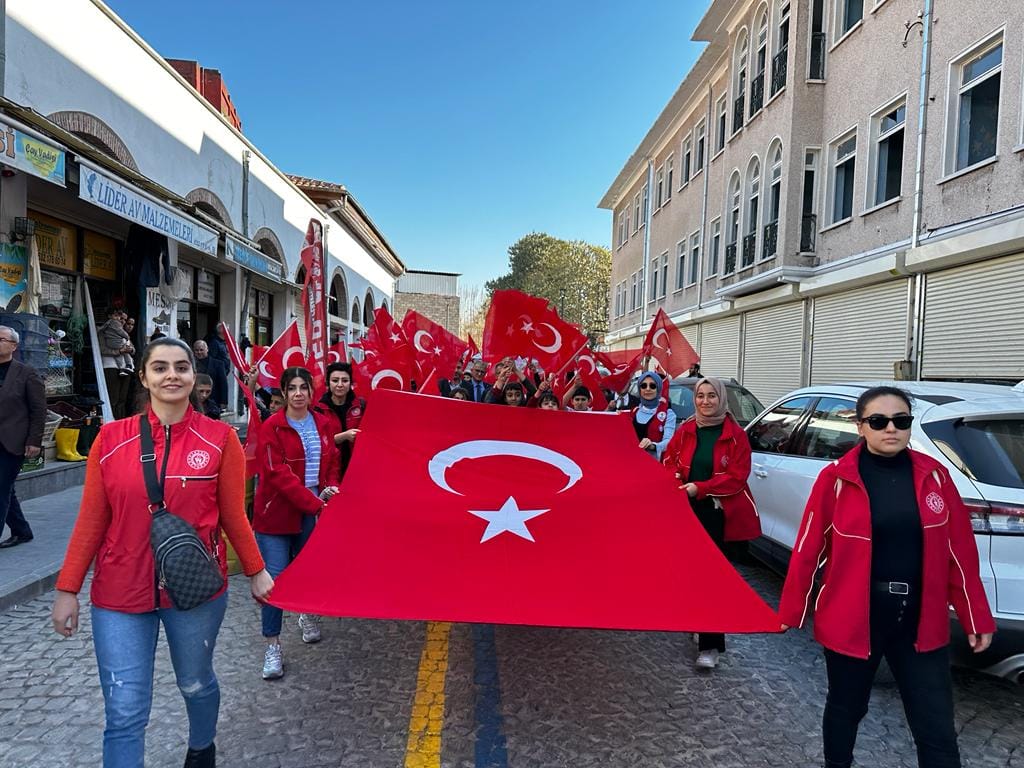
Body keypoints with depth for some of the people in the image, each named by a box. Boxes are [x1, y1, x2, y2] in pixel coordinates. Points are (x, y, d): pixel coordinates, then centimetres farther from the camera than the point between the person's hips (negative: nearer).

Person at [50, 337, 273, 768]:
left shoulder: (220, 439, -8)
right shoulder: (111, 438, -4)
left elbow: (233, 515, 0)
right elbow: (91, 520, 2)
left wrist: (255, 570, 4)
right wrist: (67, 588, 2)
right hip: (120, 594, 0)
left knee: (196, 683, 21)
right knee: (125, 712, 3)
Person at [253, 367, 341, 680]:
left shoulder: (324, 424, 6)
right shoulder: (272, 427, -10)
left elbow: (333, 462, 16)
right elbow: (279, 474, -17)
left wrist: (330, 488, -5)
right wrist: (316, 504, -21)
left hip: (313, 510, 4)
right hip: (278, 511, -4)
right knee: (276, 577, -4)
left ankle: (308, 614, 44)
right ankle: (272, 645, 9)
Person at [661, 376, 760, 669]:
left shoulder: (735, 434, -6)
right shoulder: (686, 430, 5)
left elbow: (737, 476, -11)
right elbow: (669, 460, 12)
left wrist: (700, 488, -18)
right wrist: (675, 479, -9)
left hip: (720, 512, -4)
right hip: (688, 510, 4)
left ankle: (710, 645, 3)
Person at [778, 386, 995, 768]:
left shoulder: (934, 476, -1)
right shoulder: (836, 478, -10)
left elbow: (959, 552, 4)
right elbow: (809, 549, -7)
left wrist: (977, 618, 4)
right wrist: (792, 612, -3)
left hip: (921, 621, 2)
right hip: (853, 618, -2)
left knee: (938, 730, 8)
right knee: (846, 708, 17)